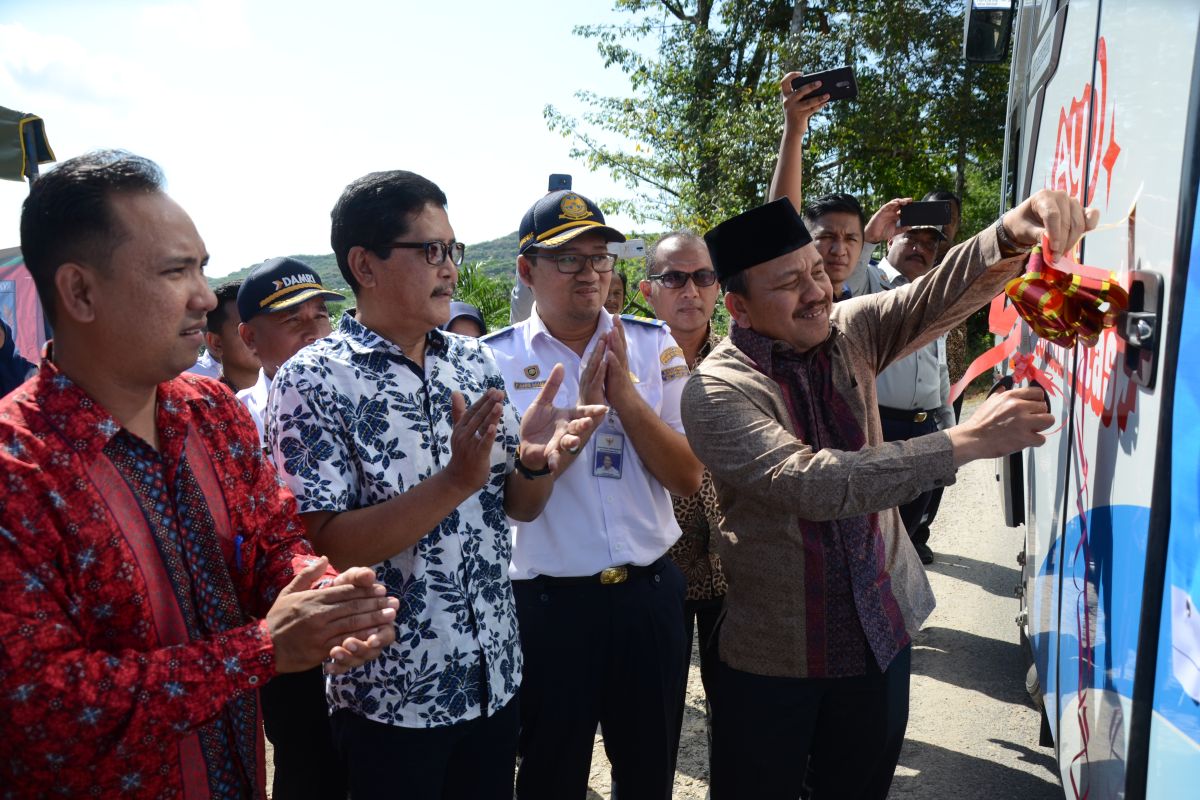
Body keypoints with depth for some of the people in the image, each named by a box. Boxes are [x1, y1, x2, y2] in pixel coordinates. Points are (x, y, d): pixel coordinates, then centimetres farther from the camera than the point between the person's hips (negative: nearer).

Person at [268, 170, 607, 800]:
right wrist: (454, 483, -29)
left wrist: (535, 460, -17)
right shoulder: (312, 382, -14)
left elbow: (519, 507, 5)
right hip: (391, 699, -5)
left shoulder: (475, 362, 2)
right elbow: (323, 547, -19)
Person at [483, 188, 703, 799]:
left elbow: (688, 479, -6)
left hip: (650, 590, 2)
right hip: (547, 600, -2)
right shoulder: (494, 358, -6)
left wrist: (624, 393, -17)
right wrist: (583, 409, -21)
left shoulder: (653, 345, 0)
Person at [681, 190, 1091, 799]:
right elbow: (809, 483, -32)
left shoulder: (850, 332, -4)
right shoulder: (716, 390, -19)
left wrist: (1015, 232, -38)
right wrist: (964, 442, -33)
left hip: (880, 632, 4)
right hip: (773, 657, -4)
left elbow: (942, 293, -17)